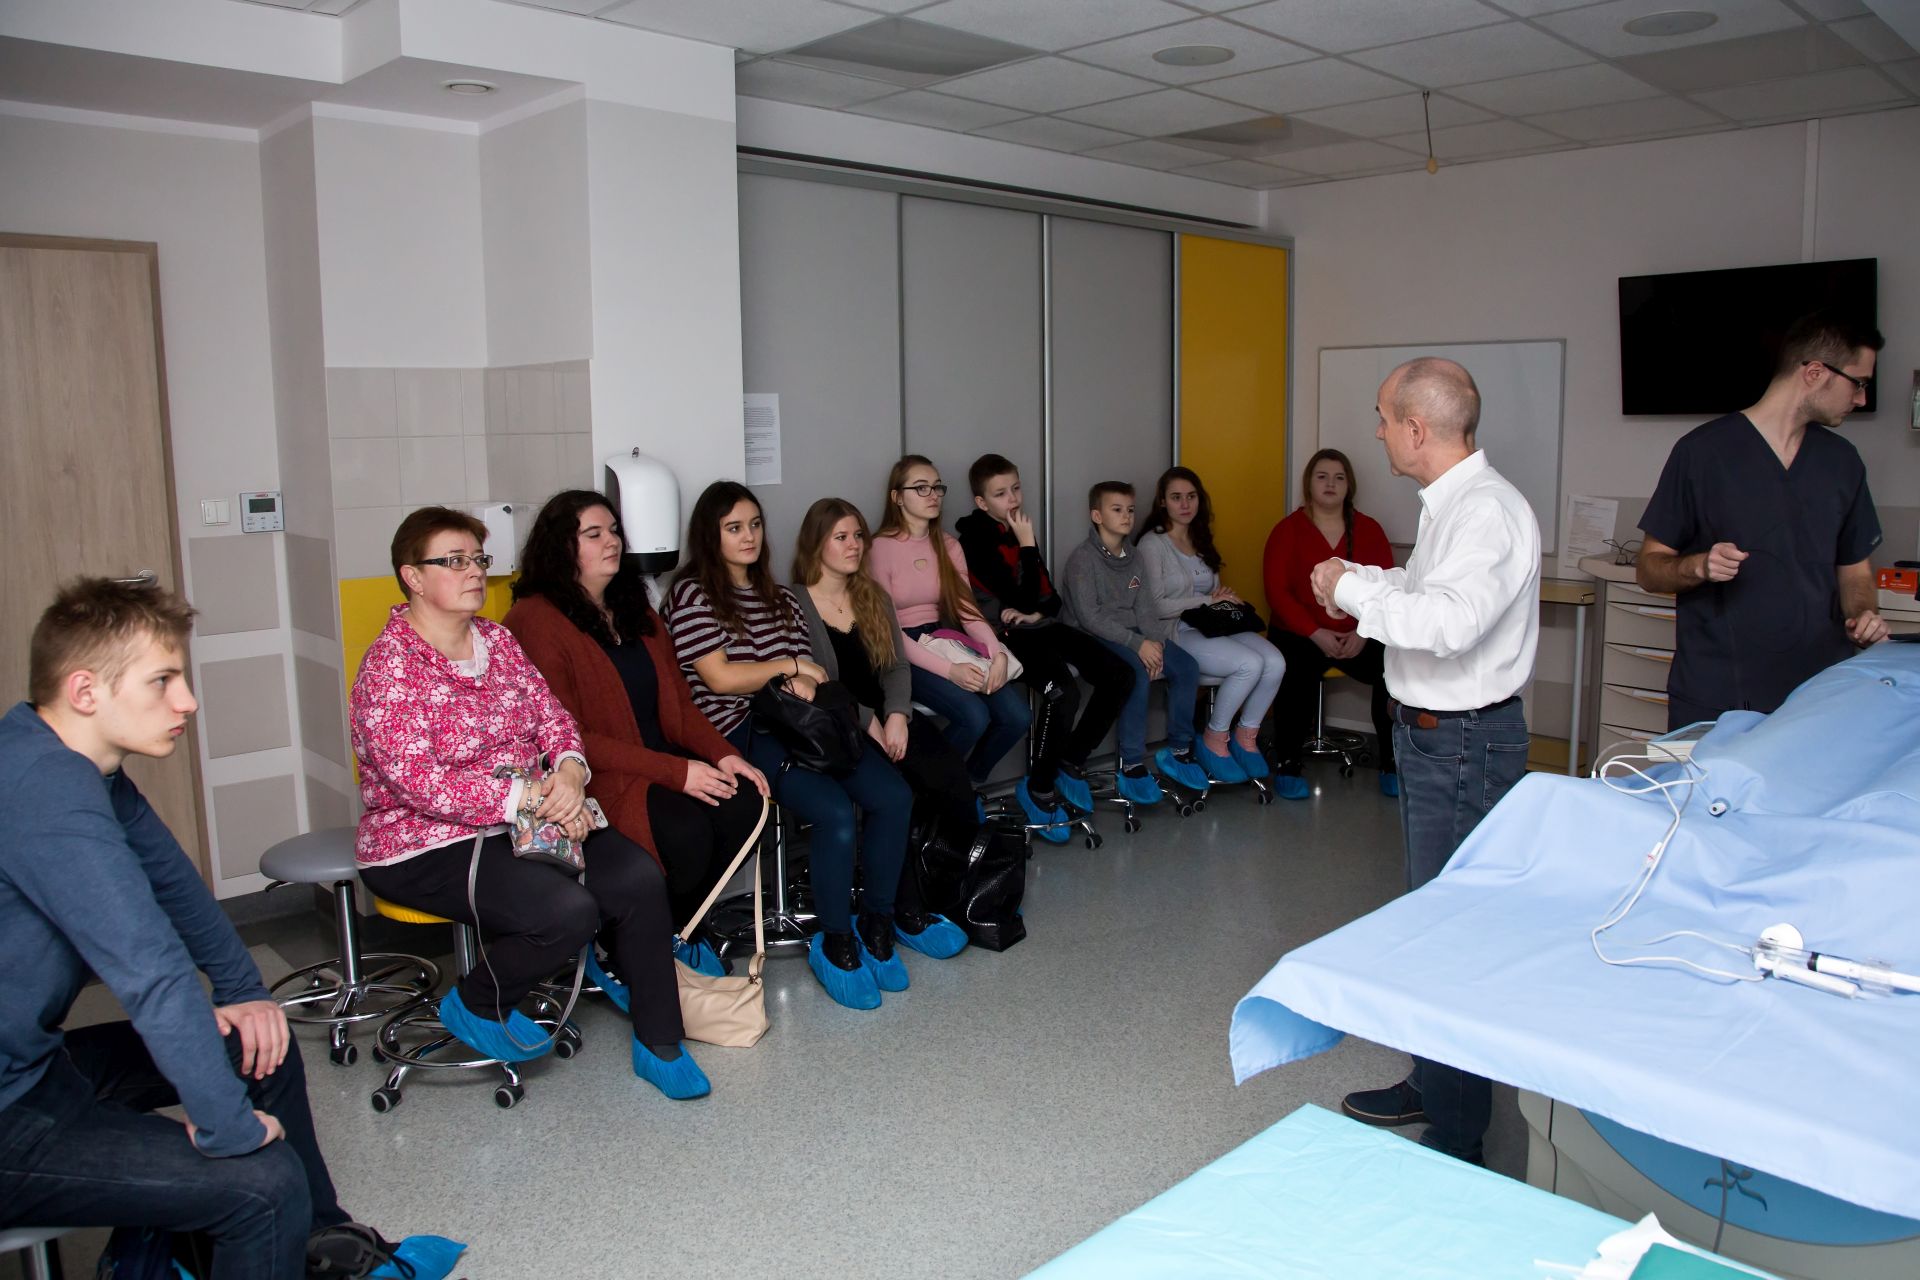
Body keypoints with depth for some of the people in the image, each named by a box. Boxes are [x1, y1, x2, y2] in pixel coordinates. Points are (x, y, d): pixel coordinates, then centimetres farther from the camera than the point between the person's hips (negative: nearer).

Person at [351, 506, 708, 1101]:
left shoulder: (497, 639, 10)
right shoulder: (389, 666, -13)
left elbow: (552, 717, 9)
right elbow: (419, 782, -22)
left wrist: (569, 770, -14)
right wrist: (532, 797, -25)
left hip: (525, 823, 7)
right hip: (426, 849, -7)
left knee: (638, 875, -15)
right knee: (569, 910, -28)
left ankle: (659, 1045, 1)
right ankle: (476, 1007, 4)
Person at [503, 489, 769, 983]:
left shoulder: (634, 611, 17)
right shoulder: (536, 621, -9)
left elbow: (677, 701, 16)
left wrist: (723, 755, -4)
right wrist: (674, 772, -20)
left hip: (664, 761, 7)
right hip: (592, 777, -7)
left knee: (744, 803, -20)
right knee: (687, 831, -30)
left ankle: (680, 931, 1)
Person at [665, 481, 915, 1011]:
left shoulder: (778, 596, 22)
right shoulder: (692, 595, 1)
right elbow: (720, 677, -8)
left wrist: (803, 682, -6)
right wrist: (788, 667, 1)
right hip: (742, 734, -6)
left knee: (893, 797, -17)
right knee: (836, 813, -28)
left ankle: (876, 926, -2)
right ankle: (835, 946, -10)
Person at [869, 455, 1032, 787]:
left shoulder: (948, 545, 11)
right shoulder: (880, 548, -9)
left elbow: (967, 607, 5)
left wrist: (997, 652, -16)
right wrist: (948, 670, -23)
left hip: (944, 642, 6)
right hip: (903, 654, -6)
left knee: (1017, 716, -14)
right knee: (974, 716, -28)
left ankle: (968, 782, 11)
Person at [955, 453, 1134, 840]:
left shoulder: (1019, 531, 13)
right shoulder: (975, 540, -11)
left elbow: (1050, 597, 13)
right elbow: (1023, 600, -17)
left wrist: (1036, 614, -10)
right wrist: (1027, 544, -14)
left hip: (1041, 627, 8)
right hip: (1008, 634, -8)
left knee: (1120, 675, -5)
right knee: (1063, 691, -33)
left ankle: (1071, 762, 7)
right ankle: (1039, 790, -14)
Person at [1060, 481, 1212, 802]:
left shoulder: (1132, 559, 14)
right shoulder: (1082, 558, -9)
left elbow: (1142, 608, 8)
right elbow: (1089, 616, -18)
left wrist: (1154, 641, -13)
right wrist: (1137, 644, -22)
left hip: (1132, 635, 7)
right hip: (1094, 638, -7)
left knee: (1186, 666, -11)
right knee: (1137, 673, -32)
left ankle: (1179, 751, 2)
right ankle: (1131, 766, -23)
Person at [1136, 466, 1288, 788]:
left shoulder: (1201, 541, 20)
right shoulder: (1152, 544, -5)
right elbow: (1155, 606, -13)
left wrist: (1225, 598, 0)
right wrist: (1208, 600, -9)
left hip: (1211, 627, 7)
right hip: (1176, 634, -7)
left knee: (1275, 662, -20)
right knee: (1250, 664, -28)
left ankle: (1246, 737, -1)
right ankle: (1214, 741, -8)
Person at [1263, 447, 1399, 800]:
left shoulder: (1369, 529, 9)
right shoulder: (1288, 530, 2)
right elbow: (1277, 591, -6)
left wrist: (1364, 632, -13)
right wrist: (1316, 633, -16)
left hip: (1359, 635, 3)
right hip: (1299, 634, -2)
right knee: (1298, 675, -33)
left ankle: (1391, 766, -9)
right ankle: (1288, 764, -13)